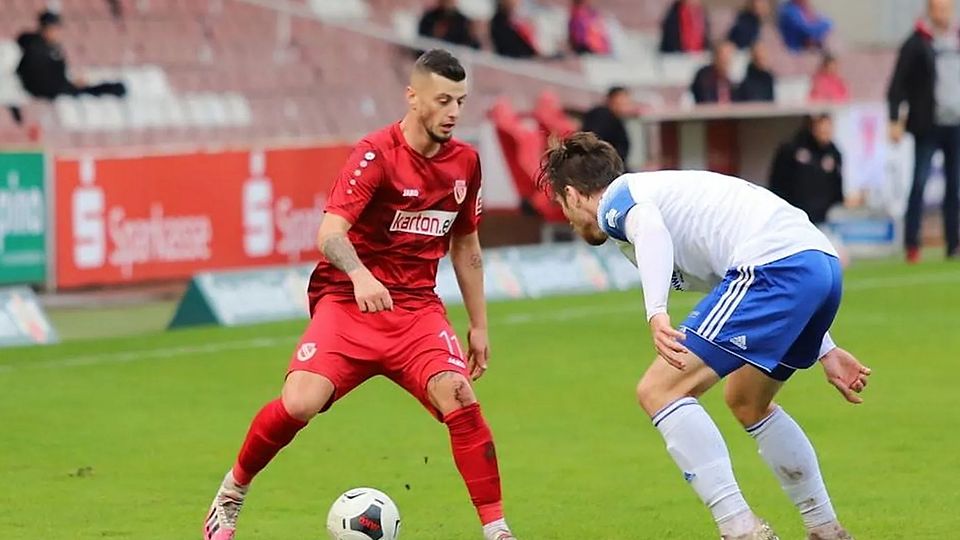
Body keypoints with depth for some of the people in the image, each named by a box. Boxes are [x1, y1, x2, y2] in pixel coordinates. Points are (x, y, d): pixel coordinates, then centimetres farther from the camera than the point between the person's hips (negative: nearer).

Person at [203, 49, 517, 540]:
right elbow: (330, 232, -24)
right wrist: (360, 276, -44)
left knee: (460, 401, -20)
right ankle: (232, 492, 6)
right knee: (300, 402, -22)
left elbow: (465, 245, 20)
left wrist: (478, 325, 20)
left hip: (417, 307, 4)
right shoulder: (377, 153, -13)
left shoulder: (465, 162, 6)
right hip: (348, 301, -4)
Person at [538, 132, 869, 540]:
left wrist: (656, 313, -34)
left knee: (659, 391, -7)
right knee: (747, 403, 30)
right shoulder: (668, 188, 34)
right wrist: (825, 350, 31)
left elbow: (649, 229, -19)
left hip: (771, 264, -10)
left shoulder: (615, 200, 8)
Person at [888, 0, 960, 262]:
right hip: (928, 127, -4)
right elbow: (898, 84, -5)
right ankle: (912, 246, -5)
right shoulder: (916, 44, -2)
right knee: (919, 184, -7)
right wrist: (895, 121, -12)